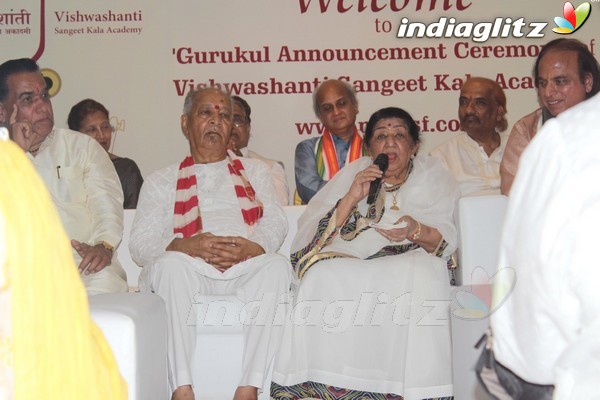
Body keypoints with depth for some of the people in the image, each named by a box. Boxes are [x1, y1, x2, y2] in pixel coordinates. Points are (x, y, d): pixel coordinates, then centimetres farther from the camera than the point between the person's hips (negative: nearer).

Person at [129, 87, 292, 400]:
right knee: (172, 263, -35)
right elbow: (140, 243, 8)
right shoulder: (161, 181, 22)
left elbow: (275, 222, 11)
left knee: (277, 265, -32)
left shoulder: (254, 171, 27)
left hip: (246, 273, 1)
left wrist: (251, 247, -14)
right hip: (188, 275, 0)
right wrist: (185, 246, -14)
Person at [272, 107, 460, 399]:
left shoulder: (433, 175, 13)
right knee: (322, 275, -31)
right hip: (351, 262, 1)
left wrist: (417, 231, -22)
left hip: (410, 258, -1)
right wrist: (351, 199, -11)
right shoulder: (353, 173, 16)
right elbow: (315, 236, 4)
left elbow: (448, 240, -1)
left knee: (423, 275, -35)